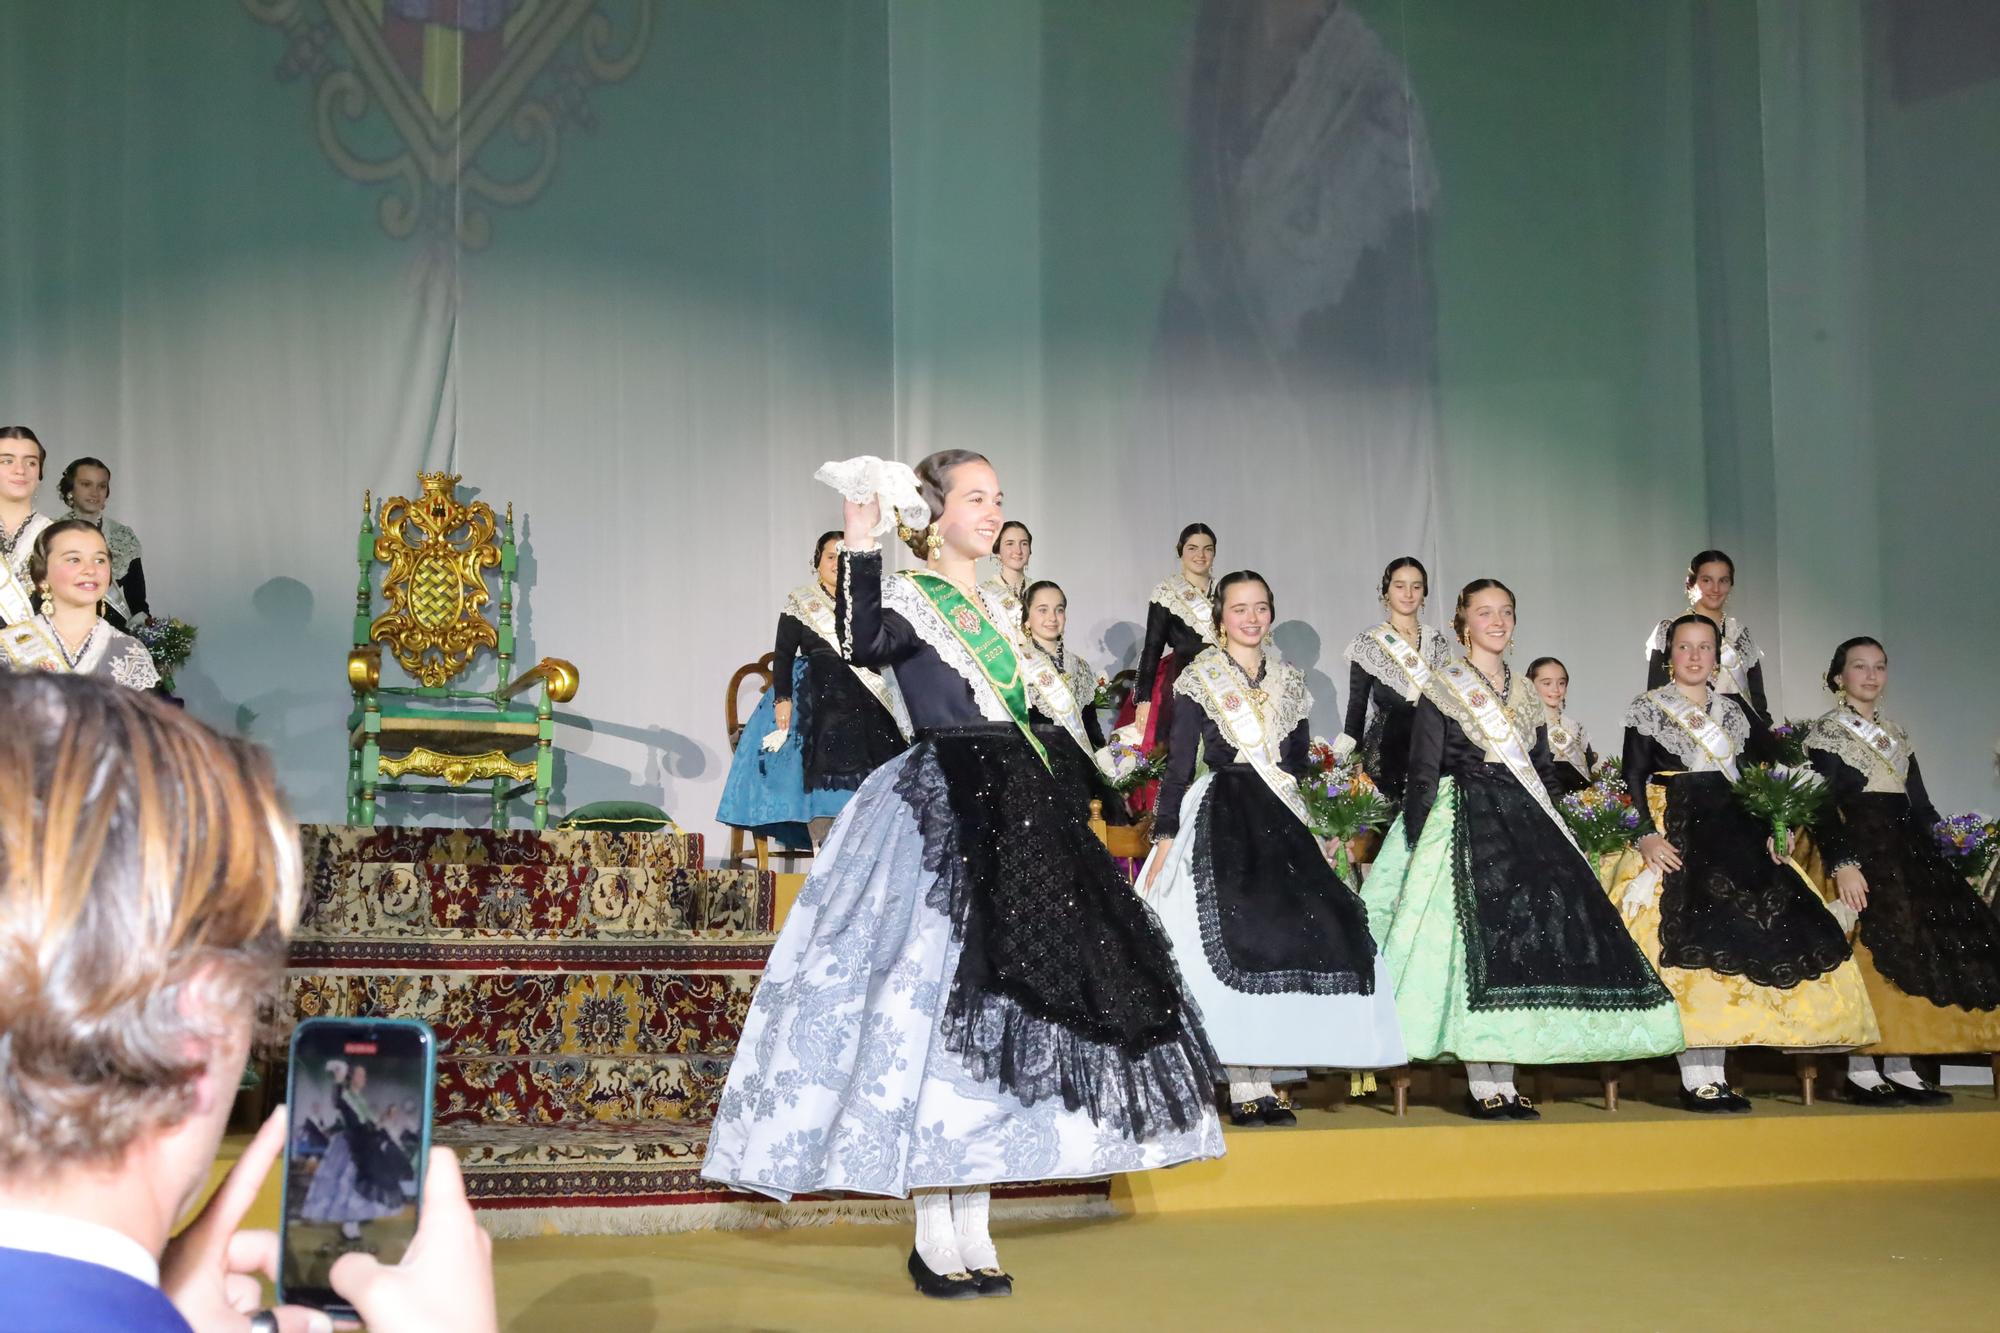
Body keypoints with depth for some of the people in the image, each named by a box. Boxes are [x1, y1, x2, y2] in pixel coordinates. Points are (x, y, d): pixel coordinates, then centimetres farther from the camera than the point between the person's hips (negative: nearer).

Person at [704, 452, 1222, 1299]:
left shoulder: (991, 605, 17)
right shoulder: (910, 597, -6)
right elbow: (863, 646, -30)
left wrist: (1055, 809, 24)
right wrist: (862, 544, -33)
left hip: (1008, 814, 8)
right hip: (937, 817, -8)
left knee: (1005, 997, 6)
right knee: (937, 1003, -8)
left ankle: (972, 1225, 13)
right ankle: (933, 1236, -2)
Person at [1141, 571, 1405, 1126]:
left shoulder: (1289, 681, 16)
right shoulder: (1201, 678, 4)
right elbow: (1178, 764, 1)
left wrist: (1314, 831, 13)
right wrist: (1165, 835, -6)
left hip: (1281, 820, 4)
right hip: (1220, 819, -4)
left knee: (1292, 934, -6)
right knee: (1235, 938, -16)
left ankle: (1266, 1082, -2)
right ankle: (1244, 1084, -14)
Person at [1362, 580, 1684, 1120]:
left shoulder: (1525, 693, 17)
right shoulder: (1443, 688, 1)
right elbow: (1422, 774, -4)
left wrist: (1550, 835, 12)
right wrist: (1419, 847, -11)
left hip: (1525, 824, 6)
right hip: (1464, 825, -6)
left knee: (1522, 940, -2)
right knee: (1479, 939, -14)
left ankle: (1504, 1081, 1)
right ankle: (1484, 1085, -12)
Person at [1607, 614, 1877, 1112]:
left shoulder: (1734, 711, 17)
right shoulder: (1648, 708, 5)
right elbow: (1634, 778, -3)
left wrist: (1765, 834, 4)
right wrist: (1648, 835, -16)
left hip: (1734, 832, 5)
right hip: (1674, 830, -5)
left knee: (1738, 938, -6)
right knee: (1688, 936, -16)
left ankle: (1714, 1074, -4)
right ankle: (1694, 1076, -17)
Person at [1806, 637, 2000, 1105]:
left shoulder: (1897, 735, 21)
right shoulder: (1826, 731, 1)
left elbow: (1919, 805, 20)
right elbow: (1822, 806, -9)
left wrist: (1948, 855, 10)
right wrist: (1842, 863, -22)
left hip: (1906, 851, 7)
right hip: (1858, 849, -7)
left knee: (1916, 946, -4)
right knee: (1872, 950, -18)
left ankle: (1899, 1067, -2)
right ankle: (1860, 1070, -16)